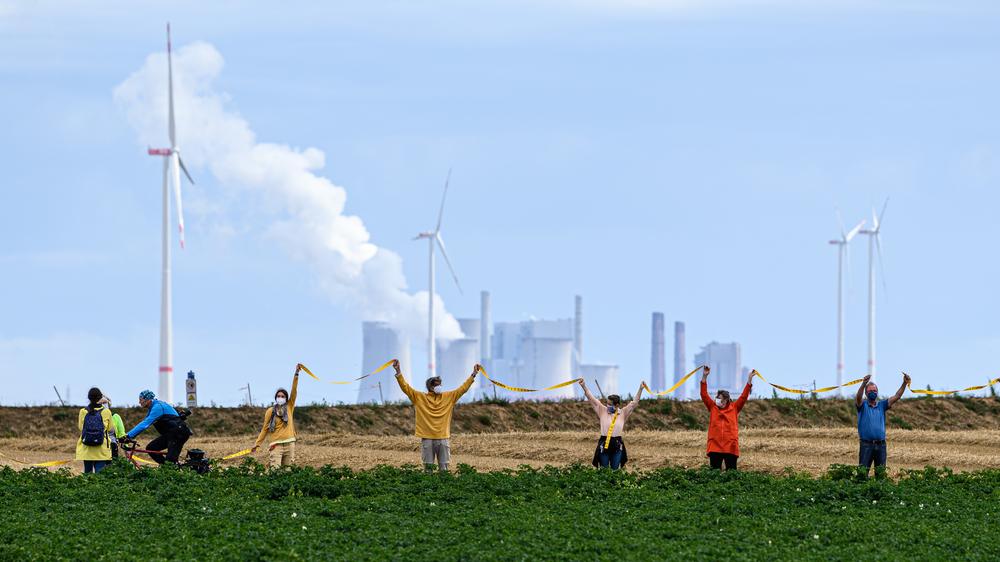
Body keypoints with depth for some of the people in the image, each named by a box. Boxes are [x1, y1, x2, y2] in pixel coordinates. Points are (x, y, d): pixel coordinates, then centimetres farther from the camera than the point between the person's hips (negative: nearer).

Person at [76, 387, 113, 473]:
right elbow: (111, 429, 4)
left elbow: (80, 427, 4)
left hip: (86, 450, 2)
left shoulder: (83, 412, -1)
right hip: (101, 450, -2)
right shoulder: (106, 412, -5)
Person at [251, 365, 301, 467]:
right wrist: (257, 444, 5)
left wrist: (296, 374, -8)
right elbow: (265, 429, 9)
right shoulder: (270, 411, 5)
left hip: (289, 443, 2)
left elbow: (294, 391, 0)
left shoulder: (289, 407, 9)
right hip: (276, 445, -2)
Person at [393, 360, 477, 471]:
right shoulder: (419, 397, 4)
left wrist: (473, 374, 7)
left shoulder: (448, 397, 10)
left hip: (443, 438, 2)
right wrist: (398, 372, -7)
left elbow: (463, 388, 12)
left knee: (444, 468, 3)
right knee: (428, 467, 2)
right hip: (427, 438, -2)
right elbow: (406, 387, 1)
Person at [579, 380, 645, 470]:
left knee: (615, 469, 9)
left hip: (617, 444, 0)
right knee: (604, 470, 5)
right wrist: (584, 386, -5)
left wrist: (640, 389, -4)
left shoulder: (623, 413, 3)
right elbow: (592, 399, 1)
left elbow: (634, 403, 4)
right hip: (604, 442, 0)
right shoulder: (603, 411, 3)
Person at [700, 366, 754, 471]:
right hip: (715, 447, 1)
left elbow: (744, 396, 5)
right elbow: (704, 395, 3)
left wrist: (750, 379, -3)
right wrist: (704, 376, -5)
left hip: (730, 447, -1)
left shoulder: (734, 408, 9)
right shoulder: (713, 407, 10)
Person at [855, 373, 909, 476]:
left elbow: (896, 397, 5)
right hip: (866, 444, -4)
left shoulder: (882, 405, 13)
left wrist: (905, 384, -10)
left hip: (881, 444, 4)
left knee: (881, 473, 7)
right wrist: (863, 384, -38)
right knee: (863, 472, -5)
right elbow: (858, 398, -19)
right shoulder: (863, 405, 3)